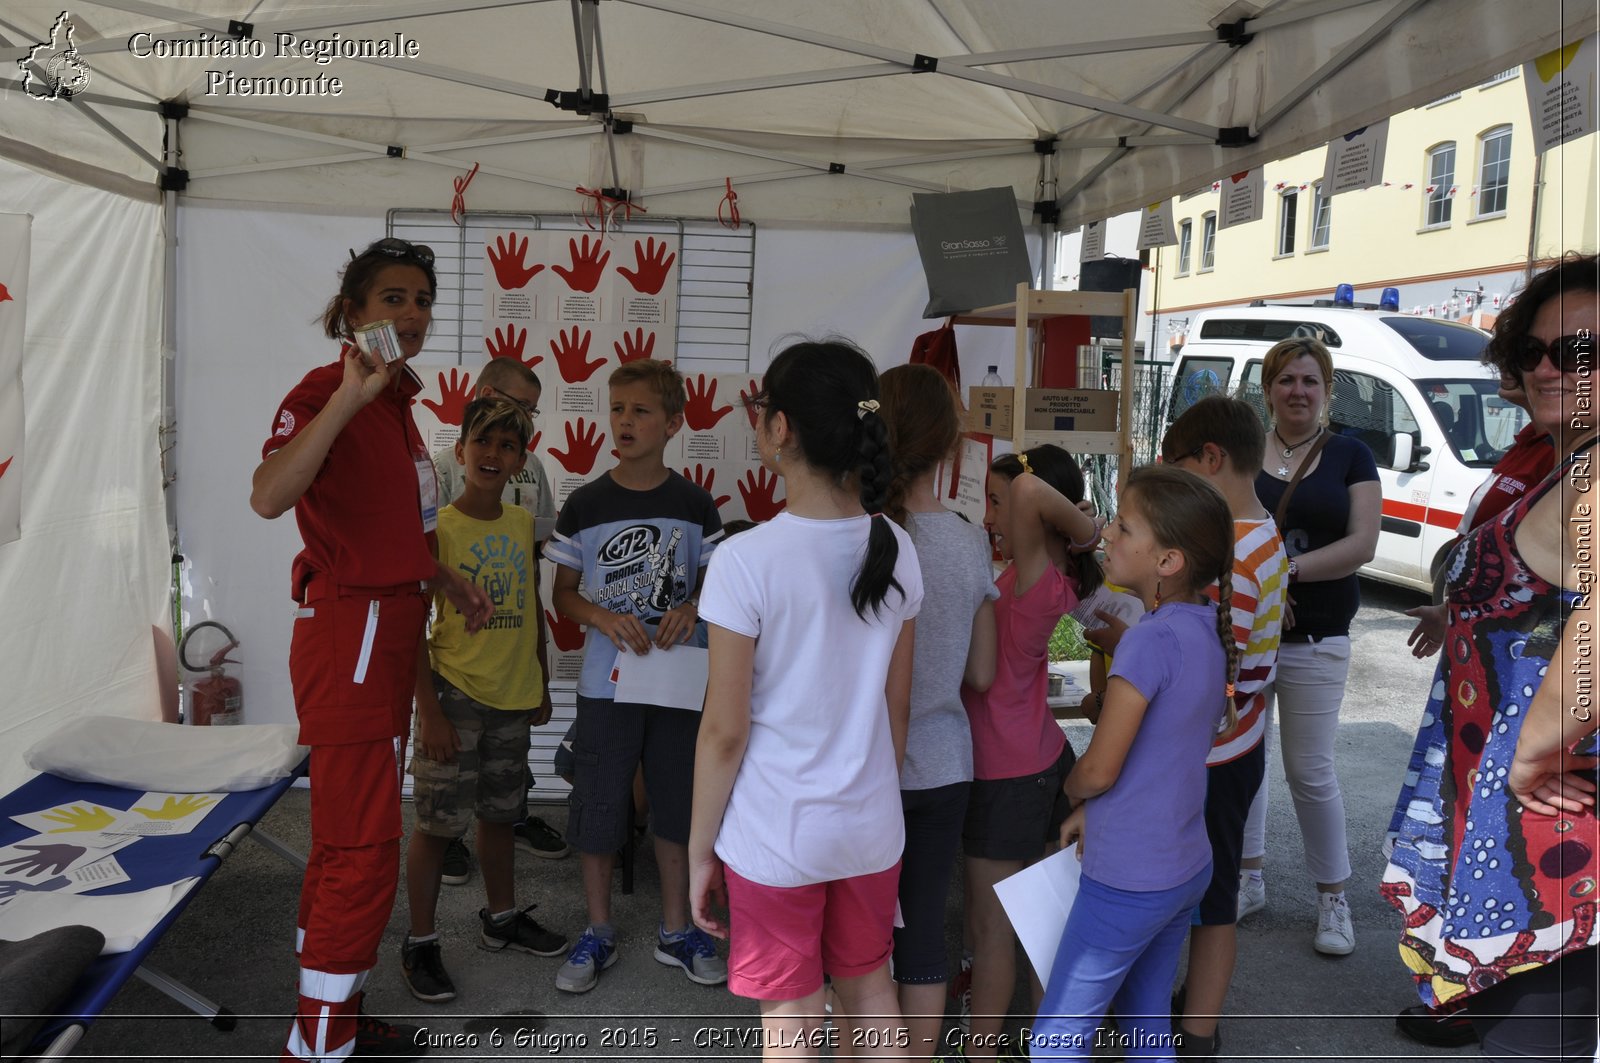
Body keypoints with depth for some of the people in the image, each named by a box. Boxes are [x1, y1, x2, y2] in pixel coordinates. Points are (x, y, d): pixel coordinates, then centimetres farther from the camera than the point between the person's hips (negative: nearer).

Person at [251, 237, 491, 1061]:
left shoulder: (397, 401, 15)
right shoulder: (323, 393, -13)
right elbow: (268, 496, -33)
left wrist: (448, 582, 17)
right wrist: (351, 396, -35)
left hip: (391, 633, 9)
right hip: (348, 632, -9)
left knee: (347, 840, 16)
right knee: (365, 848, -7)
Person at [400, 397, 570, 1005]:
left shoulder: (523, 524, 6)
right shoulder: (438, 528, -11)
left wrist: (541, 684, 15)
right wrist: (430, 712, -15)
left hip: (513, 697, 6)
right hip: (455, 695, -5)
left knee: (500, 813, 19)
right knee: (438, 824, 1)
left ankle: (502, 916, 36)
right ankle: (420, 943, 16)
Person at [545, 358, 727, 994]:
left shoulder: (695, 506, 0)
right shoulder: (585, 505, -3)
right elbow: (563, 594, 2)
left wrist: (693, 609, -15)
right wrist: (608, 620, -17)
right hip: (606, 681, -1)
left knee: (676, 808, 11)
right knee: (597, 810, 6)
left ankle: (676, 932, 28)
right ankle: (598, 933, 26)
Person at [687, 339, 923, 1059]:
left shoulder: (748, 560, -19)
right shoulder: (896, 552, -3)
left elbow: (724, 732, -14)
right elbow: (897, 709, 5)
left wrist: (700, 852, -2)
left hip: (774, 835, -4)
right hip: (872, 826, 5)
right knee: (869, 989, 24)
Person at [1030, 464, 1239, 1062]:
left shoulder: (1152, 639, -24)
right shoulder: (1210, 628, 1)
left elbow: (1099, 770, -19)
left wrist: (1072, 789, 3)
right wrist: (1093, 809, 8)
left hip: (1128, 880, -8)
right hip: (1187, 866, 8)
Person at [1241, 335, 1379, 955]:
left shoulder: (1349, 456, 3)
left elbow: (1361, 544, -6)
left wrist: (1287, 570, -18)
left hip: (1314, 641, -2)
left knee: (1310, 772, 0)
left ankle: (1333, 898, 17)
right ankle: (1249, 881, 25)